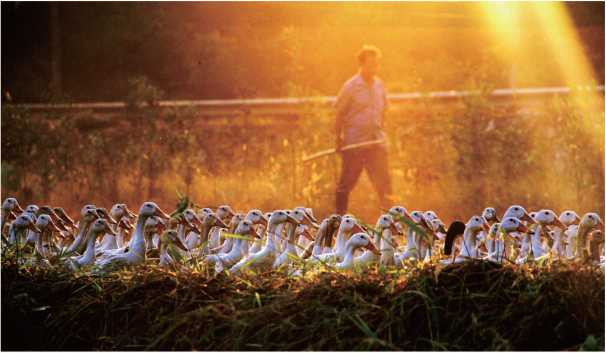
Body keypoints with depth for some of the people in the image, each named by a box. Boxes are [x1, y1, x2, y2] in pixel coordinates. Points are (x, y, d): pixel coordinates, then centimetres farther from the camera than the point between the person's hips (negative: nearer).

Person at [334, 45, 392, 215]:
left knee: (383, 181, 0)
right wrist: (339, 140, -4)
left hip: (376, 142, 5)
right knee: (347, 182, 4)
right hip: (353, 143, -4)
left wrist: (380, 134, 12)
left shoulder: (379, 85, 8)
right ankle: (340, 216, 14)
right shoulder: (351, 86, -7)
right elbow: (340, 114, -4)